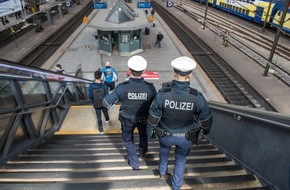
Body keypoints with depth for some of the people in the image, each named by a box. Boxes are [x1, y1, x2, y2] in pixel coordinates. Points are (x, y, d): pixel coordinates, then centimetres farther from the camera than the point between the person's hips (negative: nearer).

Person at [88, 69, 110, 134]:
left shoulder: (91, 86, -22)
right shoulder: (104, 86, -25)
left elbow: (90, 96, -15)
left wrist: (94, 98, 6)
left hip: (96, 104, 0)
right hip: (103, 104, 0)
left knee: (99, 117, 15)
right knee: (105, 112, 30)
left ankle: (101, 130, 26)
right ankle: (107, 120, 60)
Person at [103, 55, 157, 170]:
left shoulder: (122, 87, -31)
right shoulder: (150, 88, -29)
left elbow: (106, 103, -23)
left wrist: (119, 99, -5)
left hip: (127, 119, -1)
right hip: (144, 119, 2)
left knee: (128, 139, 26)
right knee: (143, 134, 34)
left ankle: (134, 163, 38)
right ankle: (142, 152, 61)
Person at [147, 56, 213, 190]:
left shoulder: (162, 94, -28)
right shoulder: (197, 97, -26)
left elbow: (153, 117, -16)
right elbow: (206, 119, -11)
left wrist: (150, 132, 4)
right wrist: (206, 129, 13)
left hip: (165, 134, 1)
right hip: (186, 137, 0)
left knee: (164, 148, 36)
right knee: (181, 159, 28)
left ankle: (162, 172, 52)